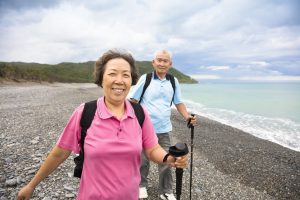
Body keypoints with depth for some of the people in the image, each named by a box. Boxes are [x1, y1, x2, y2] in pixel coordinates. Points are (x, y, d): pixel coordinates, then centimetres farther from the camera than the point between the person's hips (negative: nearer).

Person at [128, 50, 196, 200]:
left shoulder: (173, 82, 5)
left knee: (166, 162, 9)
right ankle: (141, 185, 38)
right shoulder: (145, 78, -5)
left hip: (164, 129, 3)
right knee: (143, 160, 14)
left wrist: (187, 117, -4)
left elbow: (178, 102, 11)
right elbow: (132, 100, -6)